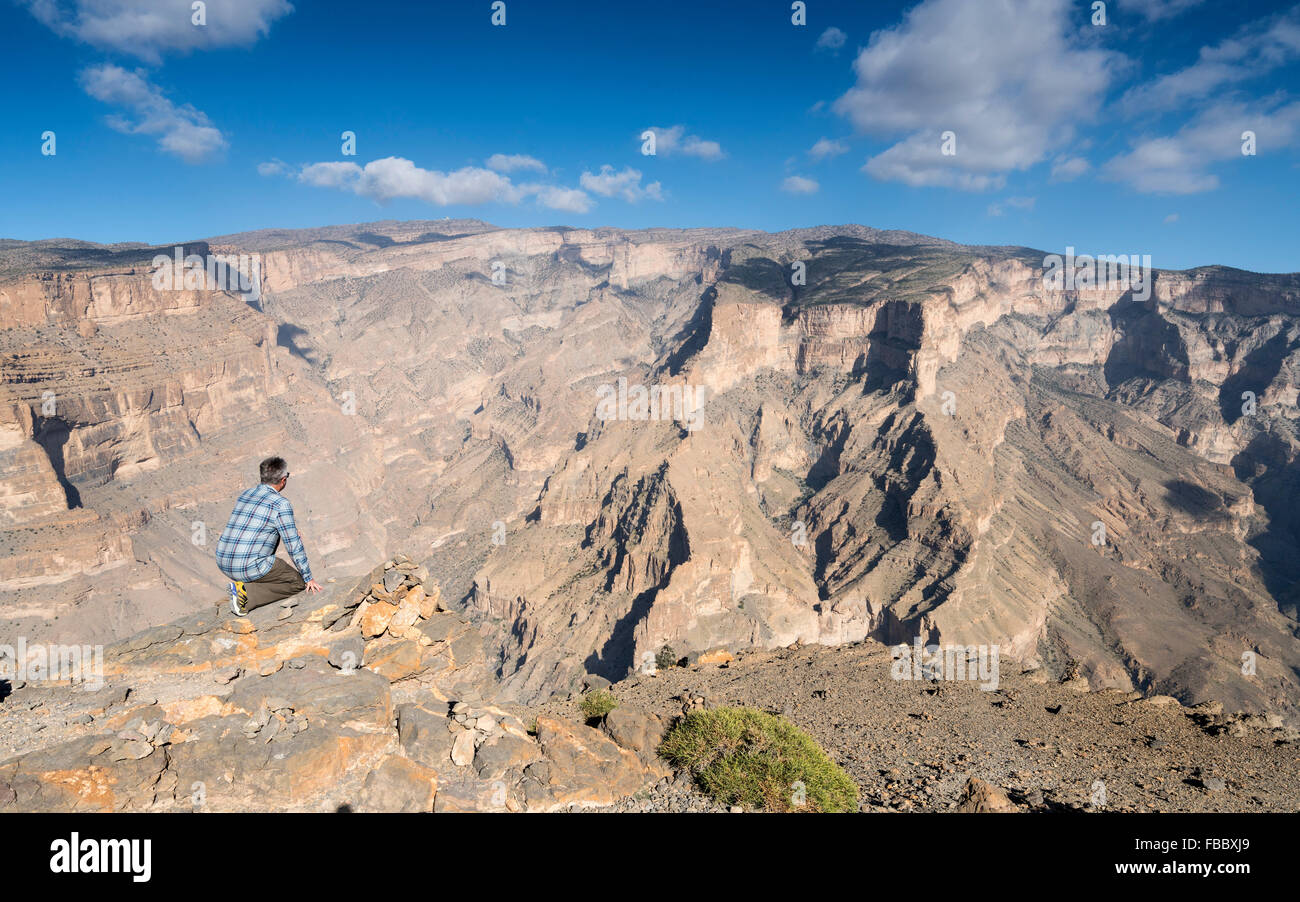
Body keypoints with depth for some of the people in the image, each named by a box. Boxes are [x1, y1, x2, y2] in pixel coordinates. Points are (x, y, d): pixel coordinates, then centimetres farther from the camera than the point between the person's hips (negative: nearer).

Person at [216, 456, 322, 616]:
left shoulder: (246, 494, 13)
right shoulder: (281, 504, -10)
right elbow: (294, 546, -7)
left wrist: (292, 533, 41)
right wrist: (308, 578, 4)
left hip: (223, 563, 8)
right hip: (250, 568, -8)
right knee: (298, 583, 10)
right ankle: (247, 593, -8)